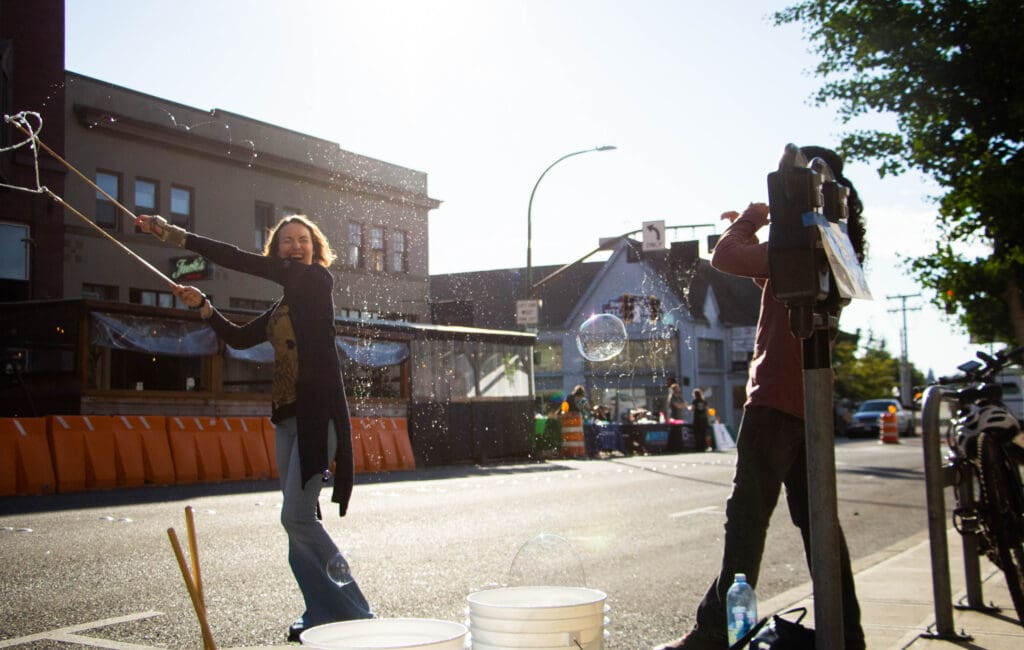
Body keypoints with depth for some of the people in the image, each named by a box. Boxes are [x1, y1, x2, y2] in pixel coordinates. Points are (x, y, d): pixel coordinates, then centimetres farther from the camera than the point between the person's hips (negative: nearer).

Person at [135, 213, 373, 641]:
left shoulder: (317, 280, -3)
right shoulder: (282, 307, 21)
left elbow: (246, 262, -8)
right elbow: (239, 338, 27)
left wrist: (179, 237, -6)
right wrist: (203, 307, 13)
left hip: (318, 410, -9)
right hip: (288, 414, 9)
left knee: (297, 516, -13)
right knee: (300, 520, 6)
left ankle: (354, 613, -5)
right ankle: (322, 613, 13)